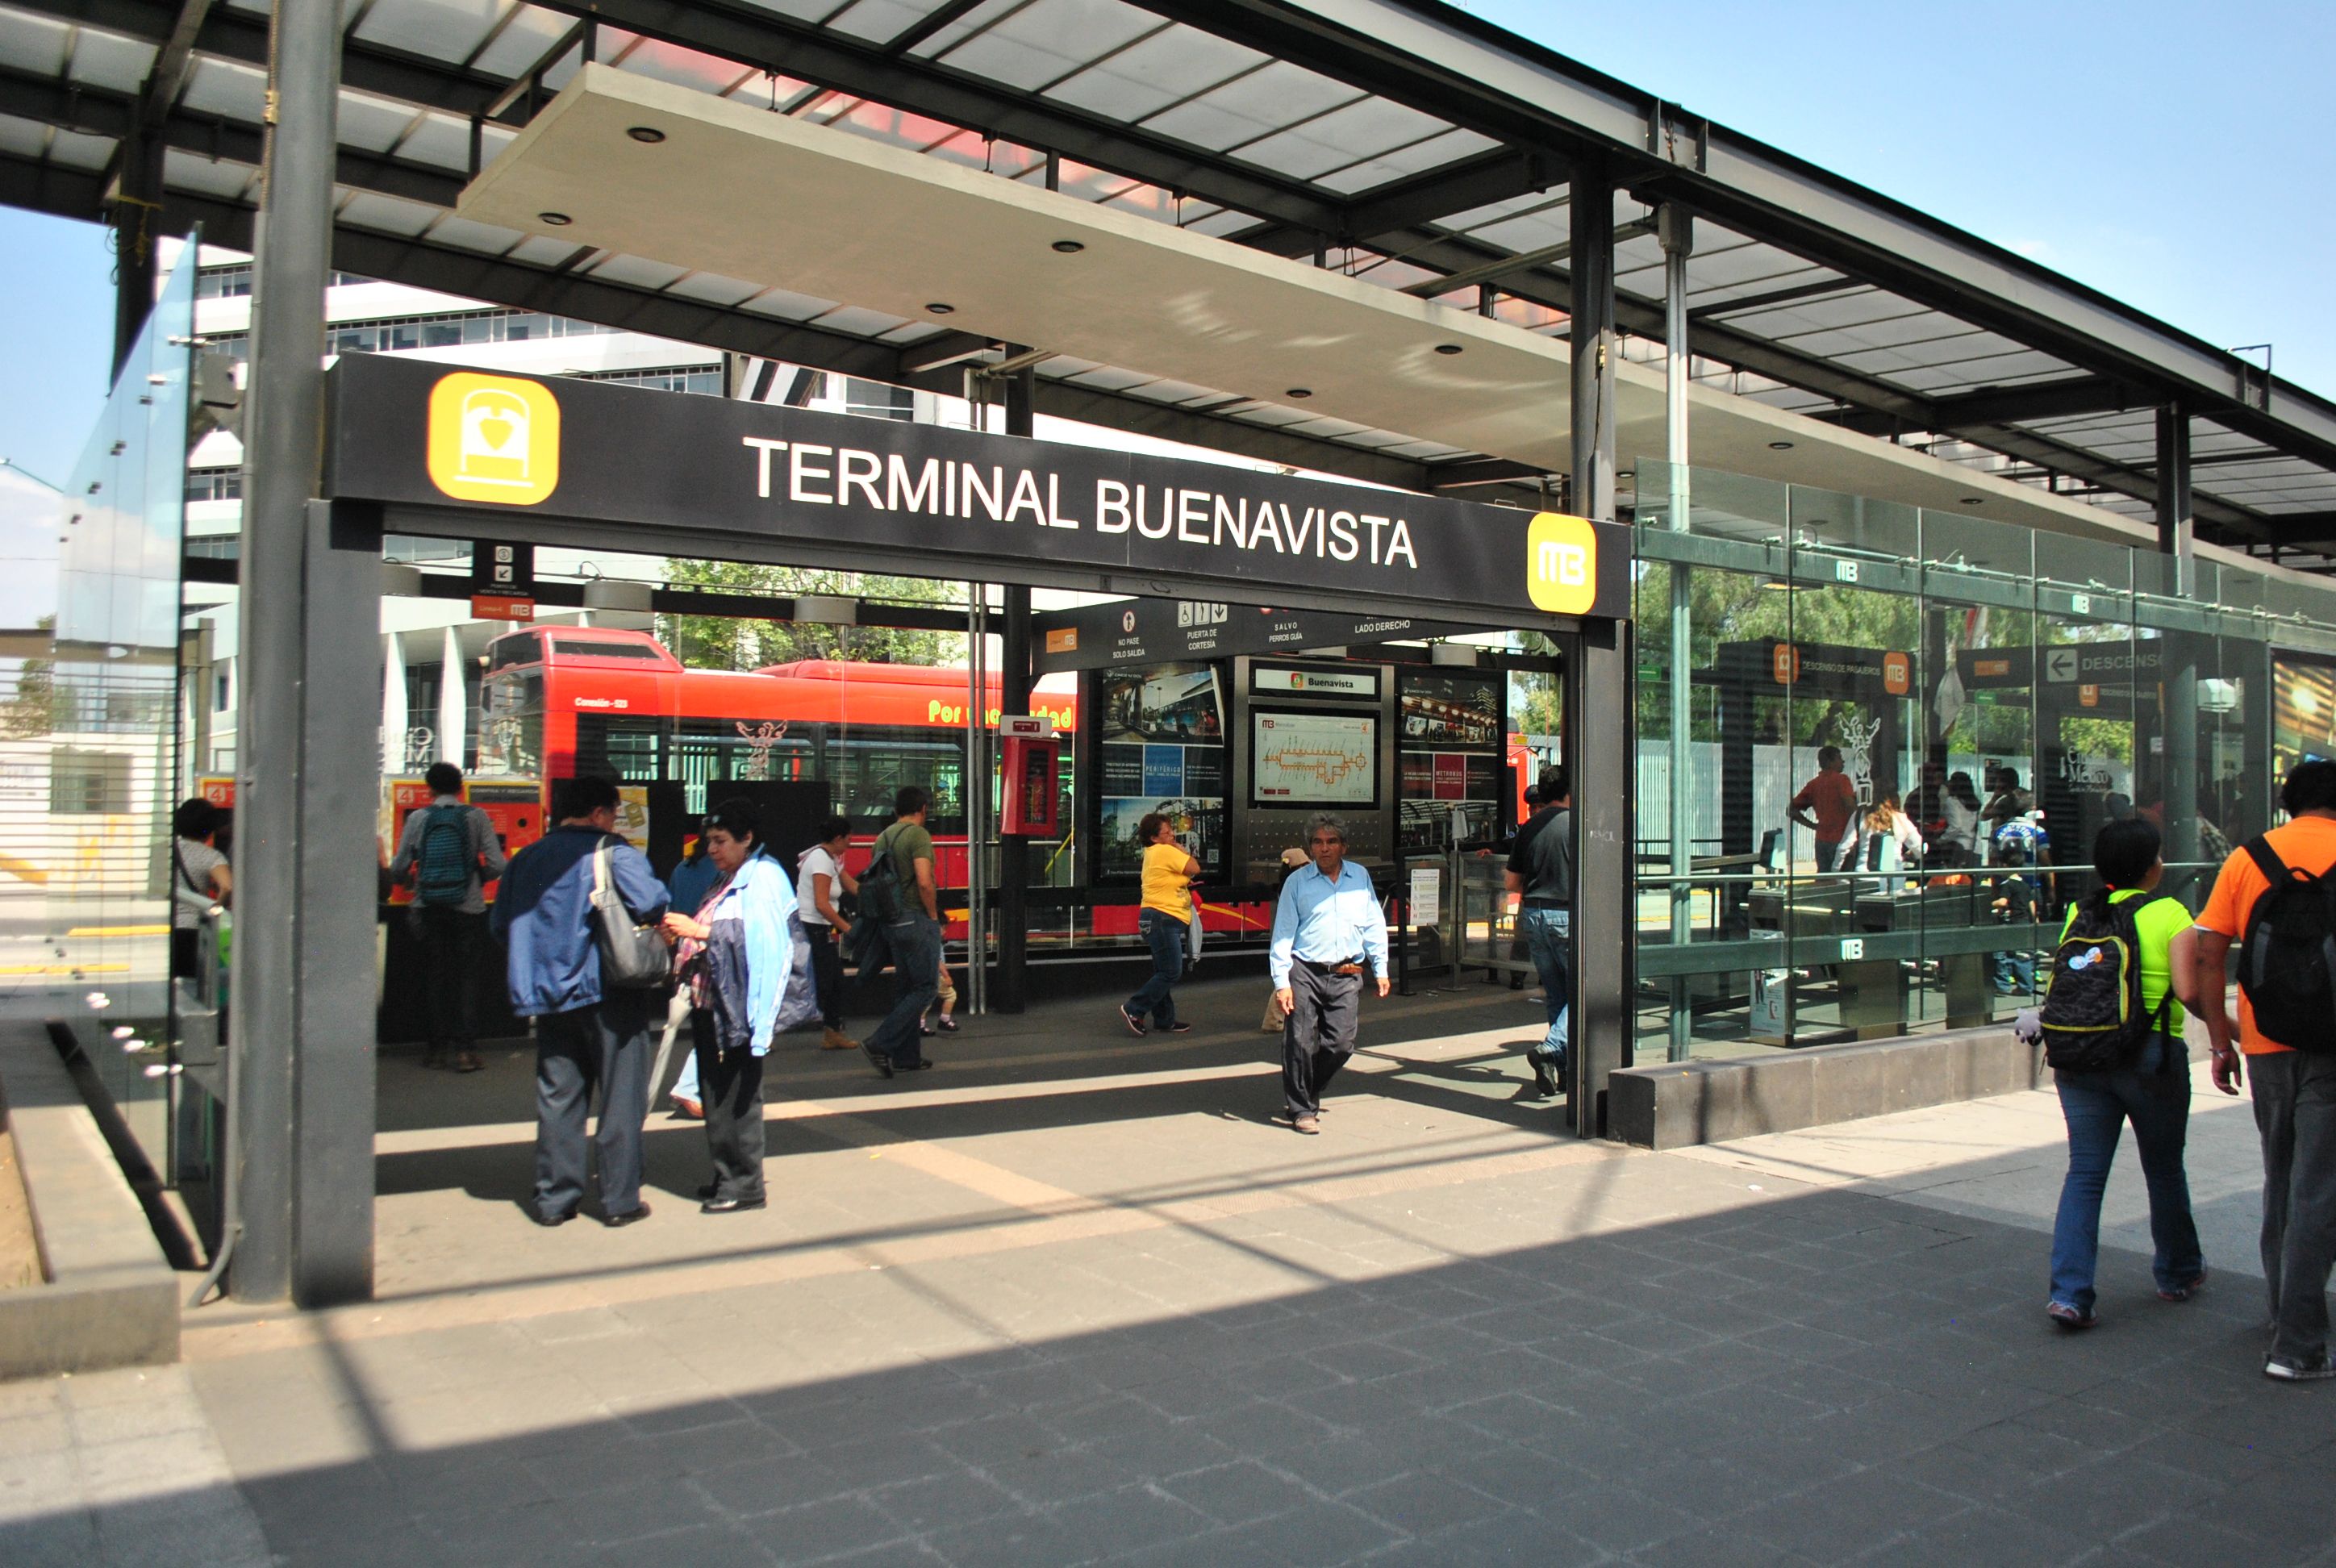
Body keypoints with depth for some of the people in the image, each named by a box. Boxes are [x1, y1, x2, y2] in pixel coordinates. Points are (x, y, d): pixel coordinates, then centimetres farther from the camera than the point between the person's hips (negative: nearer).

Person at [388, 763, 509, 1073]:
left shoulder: (418, 818, 0)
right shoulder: (476, 817, -4)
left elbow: (398, 868, 2)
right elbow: (497, 865, -10)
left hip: (430, 909, 1)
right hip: (468, 908, -1)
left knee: (437, 977, 12)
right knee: (466, 977, 5)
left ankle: (439, 1047, 15)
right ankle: (464, 1049, 0)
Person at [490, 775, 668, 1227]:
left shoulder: (526, 859, 9)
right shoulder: (613, 853, -8)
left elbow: (501, 926, 13)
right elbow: (652, 902, -23)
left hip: (548, 996, 5)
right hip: (608, 991, -5)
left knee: (557, 1097, 12)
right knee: (620, 1098, 4)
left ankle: (554, 1198, 15)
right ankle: (619, 1199, 8)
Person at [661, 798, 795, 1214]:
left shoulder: (763, 878, -9)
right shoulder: (727, 882, 21)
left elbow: (758, 935, -21)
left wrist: (699, 931, -23)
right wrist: (683, 936, 3)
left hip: (739, 1006, -9)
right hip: (710, 1004, 9)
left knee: (737, 1097, -5)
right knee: (716, 1094, 12)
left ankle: (745, 1184, 1)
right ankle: (726, 1175, 21)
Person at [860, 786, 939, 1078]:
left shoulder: (883, 837, 12)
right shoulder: (918, 835, -12)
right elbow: (924, 882, -21)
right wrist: (934, 916, -9)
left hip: (892, 922, 9)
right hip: (917, 920, -8)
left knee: (904, 988, 14)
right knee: (926, 988, -3)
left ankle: (906, 1056, 16)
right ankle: (880, 1043, -11)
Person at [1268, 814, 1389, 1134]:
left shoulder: (1361, 877, 12)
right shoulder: (1297, 882, 3)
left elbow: (1374, 925, 17)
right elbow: (1283, 934, 1)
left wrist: (1380, 969, 13)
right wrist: (1282, 982, -6)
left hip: (1347, 976, 2)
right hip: (1305, 972, -2)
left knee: (1340, 1044, 1)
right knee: (1300, 1042, -5)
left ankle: (1307, 1094, 25)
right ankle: (1301, 1109, 11)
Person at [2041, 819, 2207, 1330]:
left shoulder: (2078, 914, 6)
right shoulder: (2170, 914, -6)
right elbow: (2189, 991, -16)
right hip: (2151, 1056, -3)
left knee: (2084, 1173, 3)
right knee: (2164, 1169, 17)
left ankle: (2069, 1292, -7)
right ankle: (2178, 1273, 37)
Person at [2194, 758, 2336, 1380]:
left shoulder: (2246, 857, 6)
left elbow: (2208, 954, 2)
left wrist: (2220, 1041, 8)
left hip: (2265, 1042, 4)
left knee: (2281, 1181, 20)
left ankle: (2284, 1305, 34)